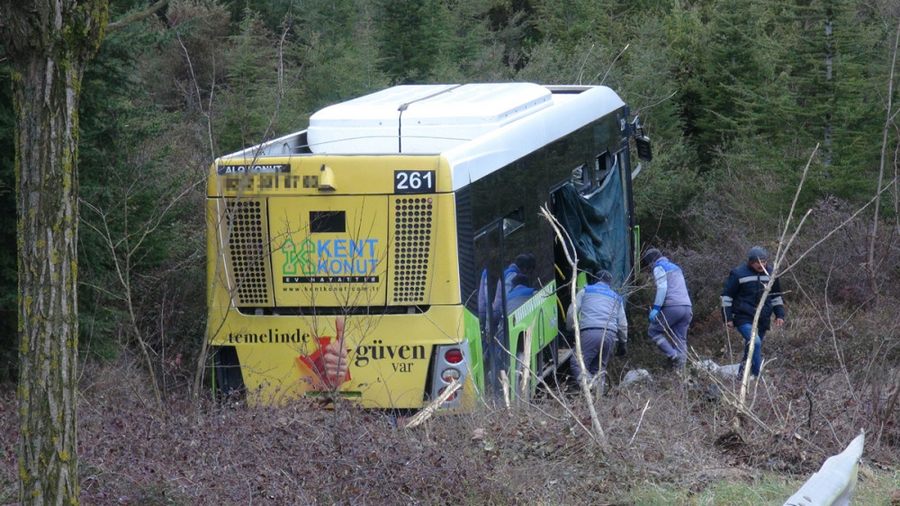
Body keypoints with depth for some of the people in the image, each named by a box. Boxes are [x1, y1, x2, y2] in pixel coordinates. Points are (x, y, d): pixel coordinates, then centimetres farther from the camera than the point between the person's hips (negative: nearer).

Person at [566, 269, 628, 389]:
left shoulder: (585, 291, 19)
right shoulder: (616, 297, 28)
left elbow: (571, 313, 9)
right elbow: (622, 324, 22)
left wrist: (571, 329, 23)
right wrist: (623, 344, 31)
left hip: (589, 332, -4)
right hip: (610, 334, 4)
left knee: (577, 364, -5)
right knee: (599, 367, 14)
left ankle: (589, 383, -33)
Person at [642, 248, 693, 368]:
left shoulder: (659, 267, 2)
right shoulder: (675, 267, 29)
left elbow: (662, 288, -12)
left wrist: (656, 308, -15)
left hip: (672, 307, -8)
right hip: (687, 306, 8)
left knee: (654, 331, 3)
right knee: (680, 339, 7)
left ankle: (673, 356, -10)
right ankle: (680, 364, -3)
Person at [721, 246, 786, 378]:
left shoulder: (770, 274, 8)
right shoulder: (738, 274, -7)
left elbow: (776, 297, 22)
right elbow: (727, 296, -2)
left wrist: (780, 314, 14)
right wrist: (728, 317, -5)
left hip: (763, 320, 6)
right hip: (744, 318, -6)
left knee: (753, 348, 9)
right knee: (755, 343, -25)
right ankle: (757, 375, -22)